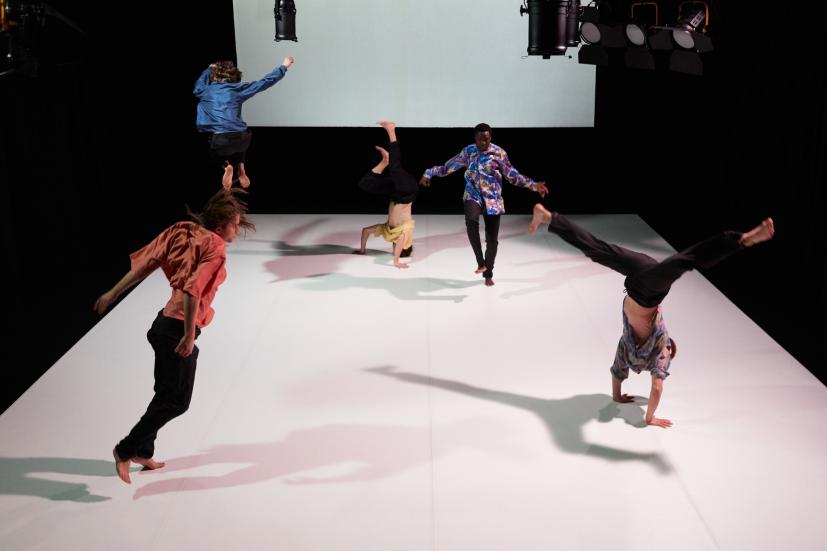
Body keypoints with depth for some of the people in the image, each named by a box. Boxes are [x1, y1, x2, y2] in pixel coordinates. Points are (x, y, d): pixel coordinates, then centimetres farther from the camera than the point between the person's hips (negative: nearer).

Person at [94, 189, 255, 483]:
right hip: (178, 328, -9)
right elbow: (192, 290, -28)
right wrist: (189, 336, -23)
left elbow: (144, 263, 6)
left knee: (166, 393, 22)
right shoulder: (215, 247, -17)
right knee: (175, 400, 4)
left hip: (165, 322, 9)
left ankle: (143, 452, 34)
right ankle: (125, 450, 12)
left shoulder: (183, 230, 6)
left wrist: (112, 294, 11)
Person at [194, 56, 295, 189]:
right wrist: (283, 67, 24)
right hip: (240, 138, 0)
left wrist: (210, 68, 54)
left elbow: (199, 83, 42)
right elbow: (264, 82, 14)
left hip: (218, 141, 0)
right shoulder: (236, 88, 10)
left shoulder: (203, 90, 15)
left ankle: (226, 166, 3)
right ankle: (240, 167, 13)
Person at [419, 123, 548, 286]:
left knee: (492, 239, 2)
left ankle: (488, 274, 24)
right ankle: (480, 262, -26)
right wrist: (429, 173, 10)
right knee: (471, 220, -35)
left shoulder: (499, 153, -2)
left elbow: (512, 176, 3)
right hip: (473, 195, 0)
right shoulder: (468, 151, 2)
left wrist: (534, 185, -5)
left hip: (493, 199, 1)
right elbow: (448, 167, 13)